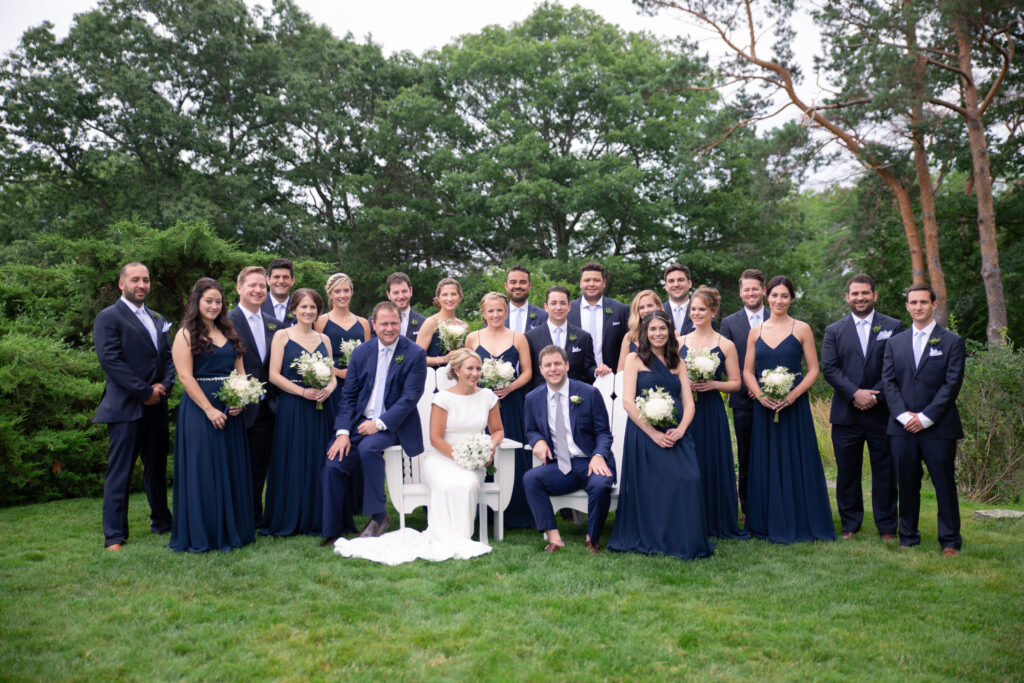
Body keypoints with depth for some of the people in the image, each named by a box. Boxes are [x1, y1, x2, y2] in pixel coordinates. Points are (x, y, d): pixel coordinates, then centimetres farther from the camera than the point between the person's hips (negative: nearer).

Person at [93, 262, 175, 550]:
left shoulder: (157, 320, 17)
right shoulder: (108, 317, -4)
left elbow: (168, 358, 15)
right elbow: (110, 360, -13)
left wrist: (164, 385, -4)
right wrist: (144, 392, -14)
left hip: (156, 408, 6)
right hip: (125, 408, -6)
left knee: (157, 469, 15)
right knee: (119, 472, -2)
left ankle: (161, 522, 27)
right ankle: (114, 535, 4)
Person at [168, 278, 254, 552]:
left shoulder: (229, 332, 14)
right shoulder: (186, 334, -3)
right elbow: (185, 377, -11)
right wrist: (209, 409, -16)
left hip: (231, 409, 6)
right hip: (200, 409, -6)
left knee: (232, 469, 9)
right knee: (203, 470, -1)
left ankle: (232, 529, 20)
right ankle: (202, 535, 9)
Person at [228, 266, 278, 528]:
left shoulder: (274, 324, 13)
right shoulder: (227, 322, -7)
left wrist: (275, 398, 4)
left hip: (266, 408, 5)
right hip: (241, 407, -5)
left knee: (259, 467, 13)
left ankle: (256, 518, 24)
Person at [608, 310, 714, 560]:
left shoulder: (678, 363, 17)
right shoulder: (635, 359, 5)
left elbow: (689, 403, 10)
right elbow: (628, 401, -5)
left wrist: (680, 430, -11)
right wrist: (654, 433, -14)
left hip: (676, 435, 3)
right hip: (644, 434, -3)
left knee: (688, 482, -15)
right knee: (650, 488, -10)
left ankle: (686, 542, -3)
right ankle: (652, 541, 5)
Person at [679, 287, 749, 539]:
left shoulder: (725, 345, 1)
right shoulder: (680, 342, 8)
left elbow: (736, 383, 2)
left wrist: (713, 384, -14)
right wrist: (684, 383, -9)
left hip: (712, 412, -2)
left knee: (714, 464, 2)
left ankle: (719, 523, 15)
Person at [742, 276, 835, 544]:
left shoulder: (801, 329, 1)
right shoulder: (756, 331, 8)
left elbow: (813, 370, -2)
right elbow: (747, 372, 8)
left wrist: (792, 395, -15)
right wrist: (760, 395, -10)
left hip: (794, 406, -2)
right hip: (764, 408, 3)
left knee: (796, 463, 1)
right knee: (767, 464, 7)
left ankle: (799, 523, 13)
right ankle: (770, 524, 17)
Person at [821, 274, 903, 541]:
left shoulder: (893, 327, 6)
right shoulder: (834, 331, 8)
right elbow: (828, 368, -2)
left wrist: (876, 395, -13)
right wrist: (855, 393, -15)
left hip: (881, 412, -1)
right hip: (846, 414, 1)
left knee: (885, 471, 5)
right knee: (847, 472, 7)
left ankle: (887, 526, 17)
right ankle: (850, 524, 19)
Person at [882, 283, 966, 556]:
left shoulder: (952, 342, 3)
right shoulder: (895, 342, 12)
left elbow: (952, 383, -5)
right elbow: (888, 382, 5)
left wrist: (925, 417, -12)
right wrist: (903, 415, -9)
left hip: (939, 428, -2)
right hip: (903, 428, 3)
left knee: (945, 485, 2)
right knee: (907, 485, 8)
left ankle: (950, 541, 14)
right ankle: (908, 537, 20)